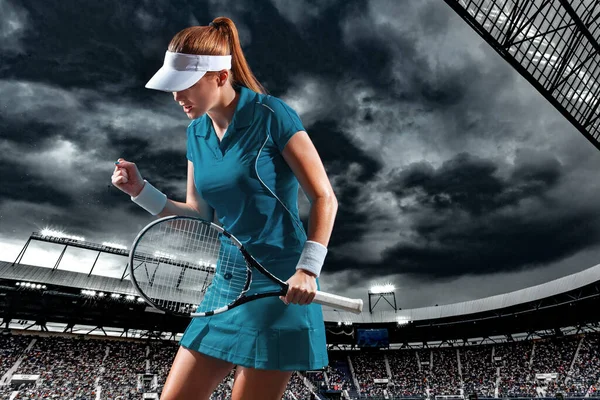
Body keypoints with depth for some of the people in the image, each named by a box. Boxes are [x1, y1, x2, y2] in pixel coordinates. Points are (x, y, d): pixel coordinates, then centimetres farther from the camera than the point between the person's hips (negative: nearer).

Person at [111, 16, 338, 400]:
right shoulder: (197, 133, 7)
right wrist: (141, 190, -1)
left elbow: (324, 198, -11)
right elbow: (200, 219, 10)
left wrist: (308, 269, -18)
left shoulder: (272, 115, -12)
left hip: (279, 289, -6)